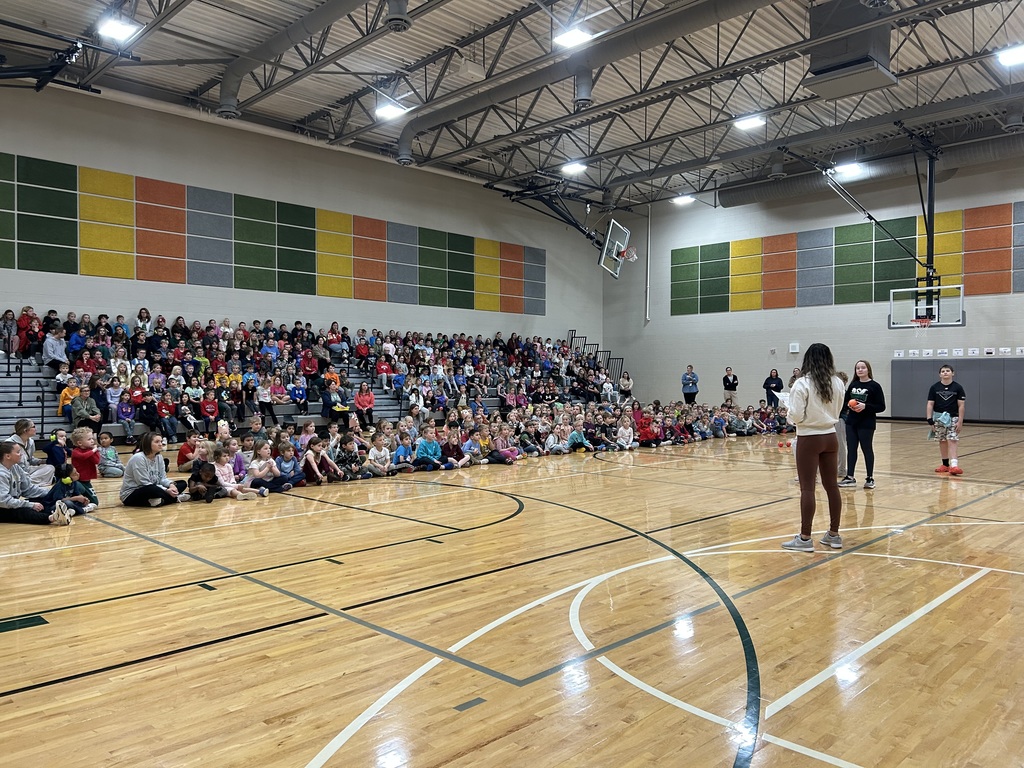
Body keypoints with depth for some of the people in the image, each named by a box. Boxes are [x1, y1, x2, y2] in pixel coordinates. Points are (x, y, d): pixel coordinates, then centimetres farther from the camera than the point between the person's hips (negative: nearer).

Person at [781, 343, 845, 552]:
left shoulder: (802, 384, -16)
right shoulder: (838, 383, 2)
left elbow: (796, 416, -17)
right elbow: (837, 412, 12)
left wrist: (790, 411, 3)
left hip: (809, 439, -5)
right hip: (830, 437, 5)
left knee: (807, 488, -1)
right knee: (832, 486, 12)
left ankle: (805, 538, 3)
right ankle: (834, 534, 21)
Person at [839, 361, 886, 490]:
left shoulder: (874, 386, -6)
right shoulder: (853, 385, 8)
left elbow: (881, 407, -8)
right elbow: (845, 401, 14)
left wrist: (865, 406, -20)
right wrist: (850, 405, -7)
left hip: (866, 424, -5)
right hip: (851, 423, 5)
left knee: (867, 450, 4)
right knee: (851, 449, 7)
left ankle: (870, 478, 16)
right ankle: (850, 477, 13)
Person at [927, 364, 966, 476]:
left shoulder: (957, 388, -1)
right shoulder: (934, 388, 2)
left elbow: (961, 406, -2)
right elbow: (930, 404, 1)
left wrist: (960, 421, -7)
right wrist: (930, 420, -7)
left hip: (953, 418, -2)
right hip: (939, 418, 2)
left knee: (952, 440, -11)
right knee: (942, 441, 8)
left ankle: (954, 464, -20)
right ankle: (945, 464, 18)